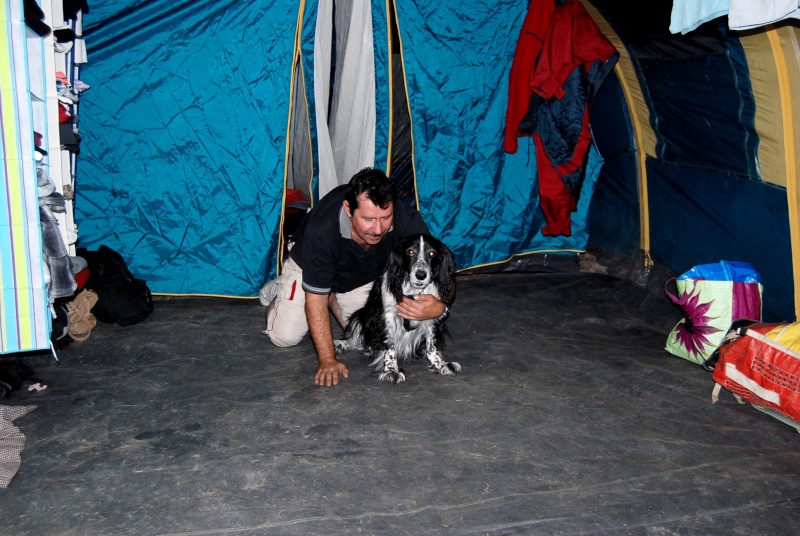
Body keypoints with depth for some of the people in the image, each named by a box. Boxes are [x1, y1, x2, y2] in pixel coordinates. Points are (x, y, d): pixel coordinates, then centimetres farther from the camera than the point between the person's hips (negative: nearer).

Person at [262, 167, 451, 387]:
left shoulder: (407, 221, -38)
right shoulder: (322, 230, -44)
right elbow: (315, 299, -35)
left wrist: (440, 305, -56)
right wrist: (327, 359, -37)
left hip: (364, 275, 3)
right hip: (308, 264, -3)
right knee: (285, 336, -7)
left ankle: (333, 297, 25)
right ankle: (277, 290, 25)